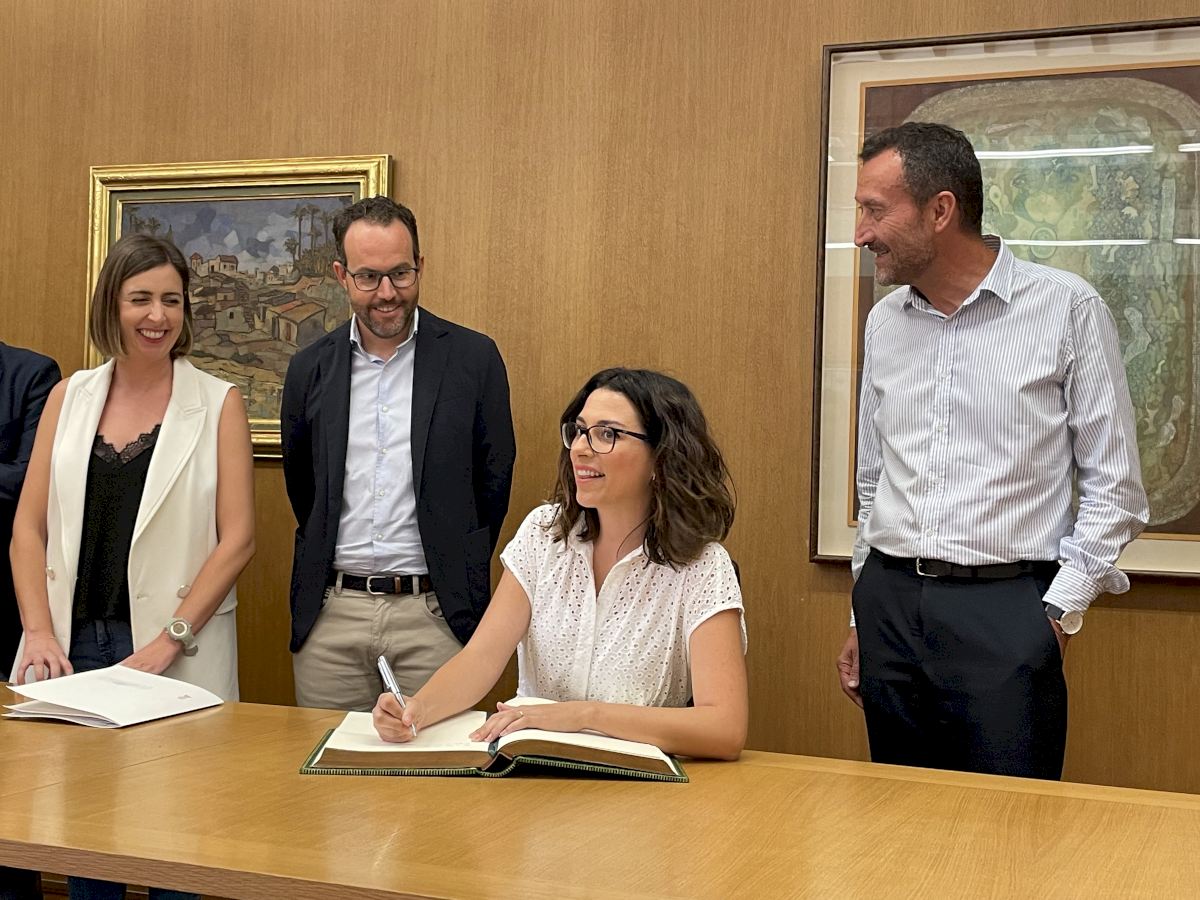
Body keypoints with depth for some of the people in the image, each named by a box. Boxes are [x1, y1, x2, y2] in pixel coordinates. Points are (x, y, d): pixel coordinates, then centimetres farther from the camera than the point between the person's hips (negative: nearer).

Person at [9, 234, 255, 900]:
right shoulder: (69, 397, 9)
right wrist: (39, 632, -6)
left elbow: (237, 538, -6)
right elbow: (29, 526, 6)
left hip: (178, 654, -3)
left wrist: (166, 643, -12)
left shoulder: (217, 403, -1)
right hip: (73, 647, 3)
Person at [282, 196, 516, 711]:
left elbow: (494, 478, 5)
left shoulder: (474, 359, -1)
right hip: (330, 615, 3)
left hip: (435, 611, -2)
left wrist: (459, 578, 9)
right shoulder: (310, 369, 7)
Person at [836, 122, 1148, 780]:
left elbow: (1113, 487, -3)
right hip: (889, 603, 5)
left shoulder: (1067, 309, -5)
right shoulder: (884, 322, 10)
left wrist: (1057, 612, -8)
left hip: (1006, 609, -4)